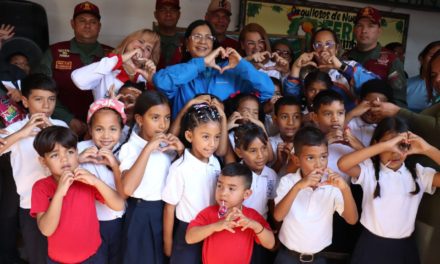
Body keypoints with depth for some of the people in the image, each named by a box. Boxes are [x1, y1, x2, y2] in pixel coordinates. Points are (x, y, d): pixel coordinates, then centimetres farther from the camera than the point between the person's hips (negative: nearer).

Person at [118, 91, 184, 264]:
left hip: (167, 210, 5)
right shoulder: (130, 147, -15)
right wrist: (148, 148, -30)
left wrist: (181, 150, -9)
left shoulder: (167, 144, 2)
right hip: (142, 213, -5)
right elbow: (127, 188, -30)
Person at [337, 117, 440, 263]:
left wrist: (428, 149, -18)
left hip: (404, 246, 3)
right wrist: (386, 145, -32)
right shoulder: (369, 169, -11)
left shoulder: (418, 173, -1)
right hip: (372, 244, -3)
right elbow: (343, 164, -30)